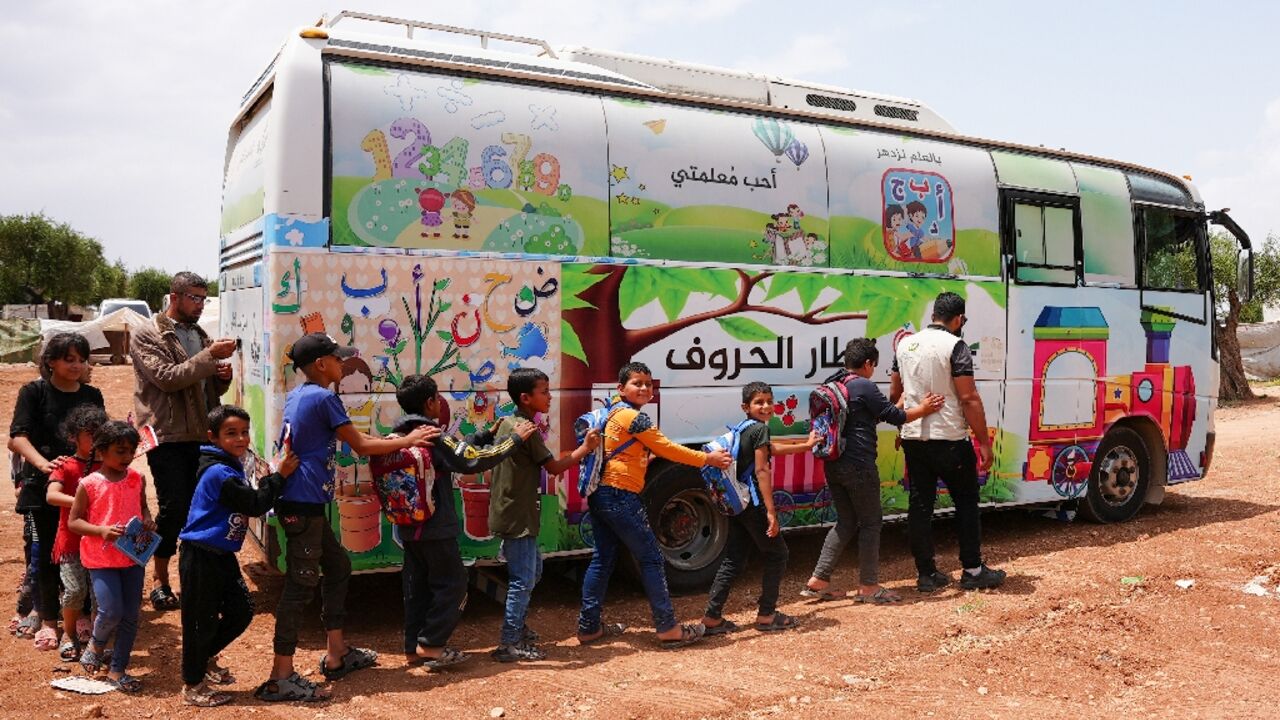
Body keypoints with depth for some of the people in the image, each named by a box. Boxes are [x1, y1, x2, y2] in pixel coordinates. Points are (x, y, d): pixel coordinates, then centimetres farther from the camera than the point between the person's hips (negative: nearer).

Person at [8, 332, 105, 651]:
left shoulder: (92, 395, 8)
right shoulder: (34, 392, -2)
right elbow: (18, 437, -13)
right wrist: (43, 463, -30)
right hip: (45, 485, -2)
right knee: (48, 552, 5)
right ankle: (48, 621, 17)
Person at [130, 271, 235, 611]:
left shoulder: (200, 335, 16)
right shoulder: (147, 336, -3)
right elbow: (167, 378, -17)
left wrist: (223, 376, -1)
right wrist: (210, 356, -21)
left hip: (201, 434, 6)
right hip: (167, 435, -6)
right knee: (174, 507, -6)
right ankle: (159, 580, 10)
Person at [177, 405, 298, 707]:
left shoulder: (232, 467, 10)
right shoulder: (218, 473, -21)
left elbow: (252, 502, 9)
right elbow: (254, 505, -22)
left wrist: (277, 474, -2)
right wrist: (279, 475, -16)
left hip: (222, 555, 9)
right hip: (200, 557, -9)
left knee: (241, 611, 12)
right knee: (201, 620, 3)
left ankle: (205, 658, 34)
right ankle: (193, 685, 19)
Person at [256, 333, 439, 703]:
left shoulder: (297, 395, 14)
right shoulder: (324, 398, -13)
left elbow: (347, 436, 22)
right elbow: (361, 445, -7)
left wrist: (395, 439, 22)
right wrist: (408, 441, 4)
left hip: (301, 502, 10)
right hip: (304, 503, -10)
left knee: (337, 566, 19)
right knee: (301, 583, -7)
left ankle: (337, 654, 26)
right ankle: (281, 678, -3)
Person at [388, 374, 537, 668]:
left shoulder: (400, 437, 10)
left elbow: (458, 453, 16)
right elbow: (474, 460, -23)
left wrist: (488, 435, 19)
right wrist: (515, 438, -14)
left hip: (409, 527, 9)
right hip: (436, 528, -9)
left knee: (417, 586, 13)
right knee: (452, 584, 1)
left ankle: (413, 648, 18)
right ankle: (431, 644, 0)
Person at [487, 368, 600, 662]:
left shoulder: (506, 423, 9)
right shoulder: (528, 431, -18)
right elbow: (554, 467, -14)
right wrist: (585, 448, -5)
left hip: (507, 513, 10)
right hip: (518, 518, -10)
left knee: (533, 569, 22)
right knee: (523, 580, -4)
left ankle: (517, 626, 30)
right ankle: (509, 644, 0)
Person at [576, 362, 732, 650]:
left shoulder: (615, 414, 17)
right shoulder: (634, 417, -11)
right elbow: (667, 449, -9)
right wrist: (707, 459, -3)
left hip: (601, 495, 10)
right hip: (621, 496, -10)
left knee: (603, 559, 14)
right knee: (651, 559, -2)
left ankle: (588, 627, 17)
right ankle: (667, 629, 3)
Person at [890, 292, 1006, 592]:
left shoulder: (906, 344, 8)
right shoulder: (955, 346, -11)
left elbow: (894, 393, 17)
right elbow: (969, 398, -16)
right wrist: (985, 442, -11)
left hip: (913, 438, 6)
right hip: (949, 440, -5)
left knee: (920, 506, 9)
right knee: (966, 502, 9)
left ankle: (926, 574, 14)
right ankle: (973, 570, 15)